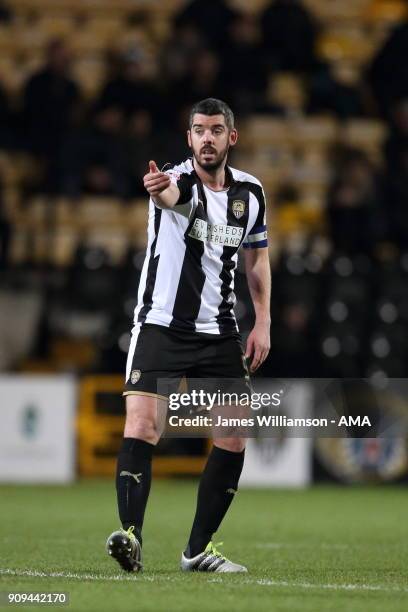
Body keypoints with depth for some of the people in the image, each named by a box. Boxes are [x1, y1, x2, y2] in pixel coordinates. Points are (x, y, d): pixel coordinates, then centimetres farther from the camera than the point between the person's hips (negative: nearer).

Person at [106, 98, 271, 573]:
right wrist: (159, 189, -64)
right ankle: (131, 536, -23)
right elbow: (170, 194, -39)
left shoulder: (250, 192, 4)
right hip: (160, 326, -5)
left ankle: (198, 549, 11)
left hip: (220, 334, 5)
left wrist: (262, 323, 9)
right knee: (142, 427, -20)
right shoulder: (180, 181, -13)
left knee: (235, 438, 1)